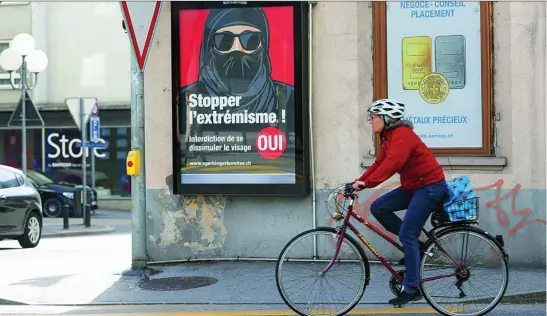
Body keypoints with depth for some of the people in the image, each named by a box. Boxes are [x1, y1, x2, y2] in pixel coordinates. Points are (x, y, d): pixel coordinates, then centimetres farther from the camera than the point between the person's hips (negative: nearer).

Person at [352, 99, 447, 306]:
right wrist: (359, 182, -3)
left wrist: (366, 183, -35)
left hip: (430, 186, -9)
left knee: (407, 235, -11)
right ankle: (413, 244, 10)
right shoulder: (389, 137, 12)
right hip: (413, 186, 10)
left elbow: (391, 164, -32)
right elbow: (379, 164, 8)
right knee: (378, 208, -1)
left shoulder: (401, 134, -19)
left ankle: (412, 289, -4)